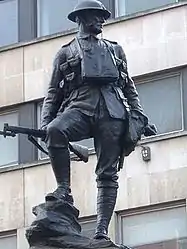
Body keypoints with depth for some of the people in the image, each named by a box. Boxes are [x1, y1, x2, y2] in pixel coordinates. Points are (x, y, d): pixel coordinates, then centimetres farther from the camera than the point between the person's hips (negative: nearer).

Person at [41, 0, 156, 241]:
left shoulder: (115, 50, 28)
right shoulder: (66, 53, 21)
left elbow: (129, 87, 26)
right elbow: (53, 92, 16)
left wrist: (141, 116, 13)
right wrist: (45, 123, 2)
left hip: (112, 111, 2)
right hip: (79, 106, -2)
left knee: (108, 173, -8)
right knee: (55, 131, -35)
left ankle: (102, 231, -11)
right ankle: (64, 190, -24)